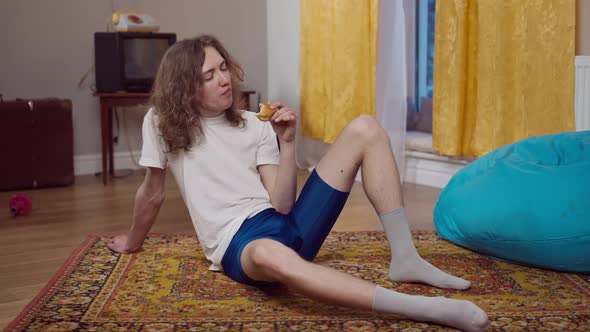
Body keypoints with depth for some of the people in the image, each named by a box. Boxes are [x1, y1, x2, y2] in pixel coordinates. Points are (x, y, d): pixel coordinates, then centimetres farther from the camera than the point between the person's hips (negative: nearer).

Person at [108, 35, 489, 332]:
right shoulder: (162, 122, 1)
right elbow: (153, 193, 13)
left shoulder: (255, 126, 9)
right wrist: (134, 242, 24)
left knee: (365, 128, -9)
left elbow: (282, 204, 0)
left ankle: (405, 258, -15)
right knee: (270, 255, -48)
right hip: (239, 242, -5)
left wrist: (287, 142, -10)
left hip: (286, 224, 5)